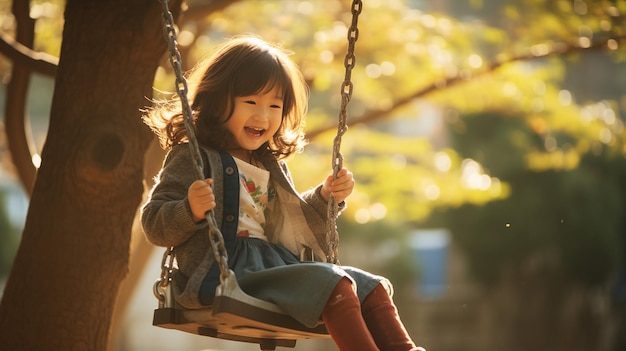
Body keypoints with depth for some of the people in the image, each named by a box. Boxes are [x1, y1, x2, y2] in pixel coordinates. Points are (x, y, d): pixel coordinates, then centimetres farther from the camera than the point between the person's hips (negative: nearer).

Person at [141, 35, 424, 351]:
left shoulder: (271, 166, 23)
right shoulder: (192, 158, -3)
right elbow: (153, 225, -9)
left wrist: (324, 198, 18)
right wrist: (191, 211, -30)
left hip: (278, 263, 9)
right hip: (230, 271, -9)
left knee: (373, 287, 0)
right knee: (333, 284, -27)